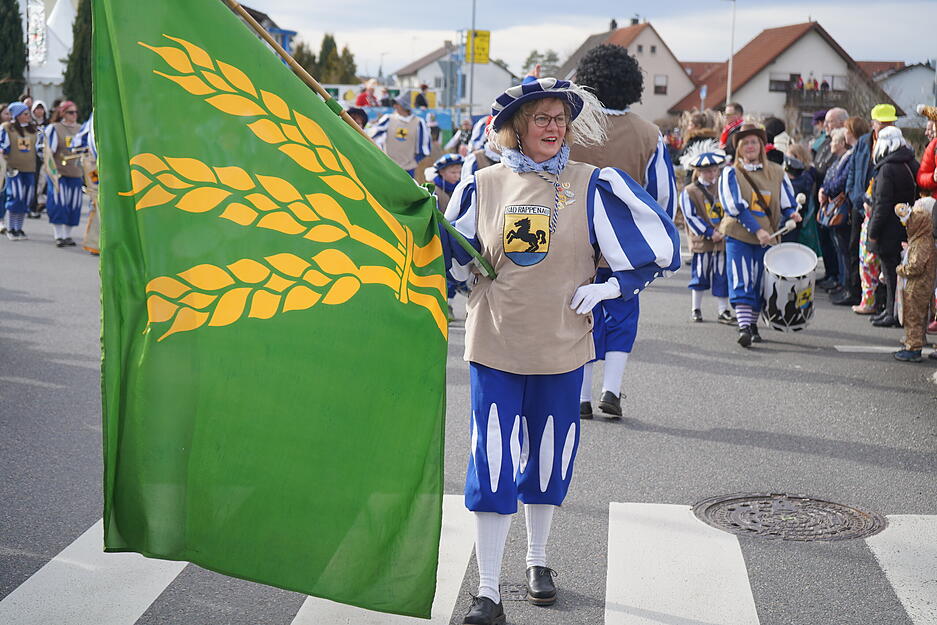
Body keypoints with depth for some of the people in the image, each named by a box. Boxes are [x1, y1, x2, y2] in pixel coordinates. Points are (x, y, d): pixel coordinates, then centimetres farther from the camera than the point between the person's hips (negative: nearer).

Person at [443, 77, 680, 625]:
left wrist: (606, 288, -7)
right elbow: (452, 260, 14)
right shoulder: (483, 185, 1)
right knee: (492, 466, -4)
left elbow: (657, 244, 0)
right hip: (494, 347, 0)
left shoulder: (591, 186, -4)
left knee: (550, 459, 15)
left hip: (561, 347, 0)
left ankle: (538, 559, 37)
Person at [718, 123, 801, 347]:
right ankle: (744, 327, -18)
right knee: (742, 282, -13)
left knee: (759, 283, 6)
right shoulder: (731, 174, 1)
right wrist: (757, 230, -18)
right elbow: (735, 206, -9)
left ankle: (753, 324, 20)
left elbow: (787, 201, 13)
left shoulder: (776, 172, 11)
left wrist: (792, 214, -11)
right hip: (739, 236, -3)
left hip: (767, 237, 3)